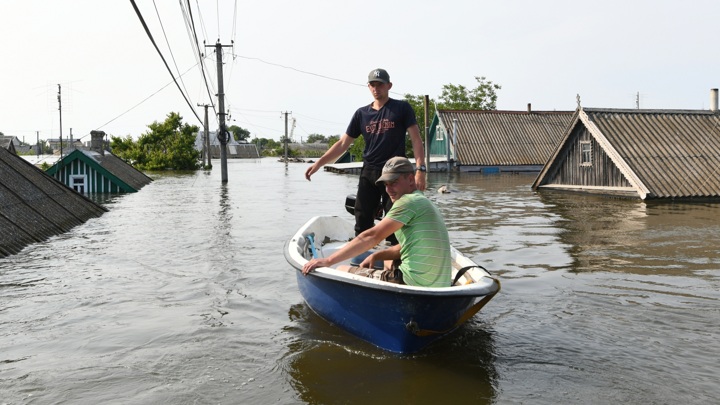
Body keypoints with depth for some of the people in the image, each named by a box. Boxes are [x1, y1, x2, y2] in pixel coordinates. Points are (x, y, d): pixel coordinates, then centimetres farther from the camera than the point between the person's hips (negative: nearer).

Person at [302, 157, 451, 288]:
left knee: (342, 271, 1)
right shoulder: (425, 203, 19)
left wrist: (328, 261, -19)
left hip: (414, 283, -10)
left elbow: (372, 237, -19)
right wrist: (376, 255, 10)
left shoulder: (409, 201, -12)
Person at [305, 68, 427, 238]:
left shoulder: (402, 108, 1)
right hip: (368, 173, 4)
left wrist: (420, 169, -16)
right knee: (362, 223, 5)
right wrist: (319, 162, 2)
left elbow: (416, 139, -4)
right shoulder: (361, 113, 11)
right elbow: (343, 143, 11)